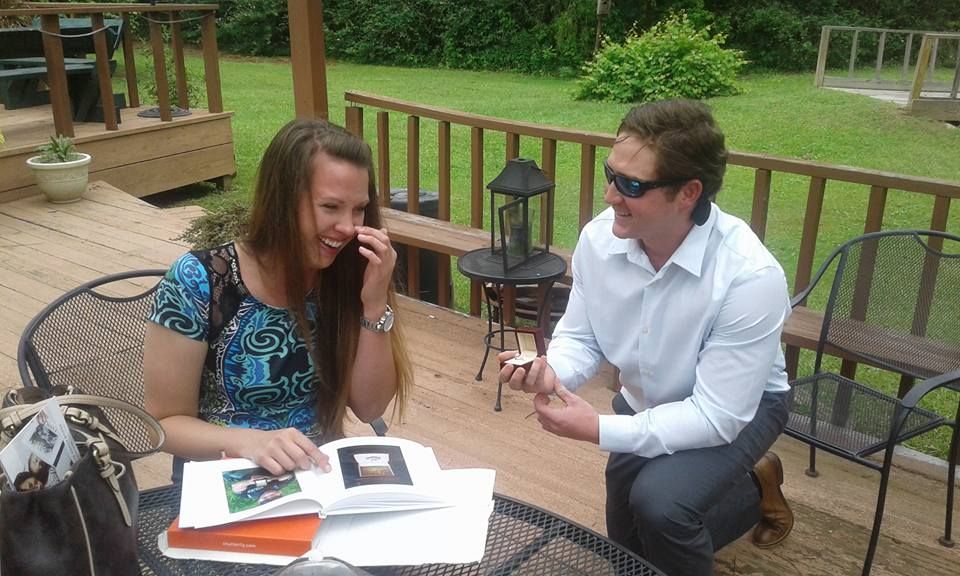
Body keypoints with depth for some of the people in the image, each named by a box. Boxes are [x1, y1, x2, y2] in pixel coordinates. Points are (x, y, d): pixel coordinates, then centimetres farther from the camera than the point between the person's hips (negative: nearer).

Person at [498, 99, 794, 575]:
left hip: (735, 409, -5)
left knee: (658, 504, -33)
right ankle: (748, 485, 39)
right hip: (645, 403, 5)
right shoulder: (599, 237, -22)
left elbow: (717, 417, -32)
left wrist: (599, 430, -36)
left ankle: (753, 487, 3)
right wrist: (550, 372, -31)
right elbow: (579, 337, -8)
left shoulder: (750, 277, -35)